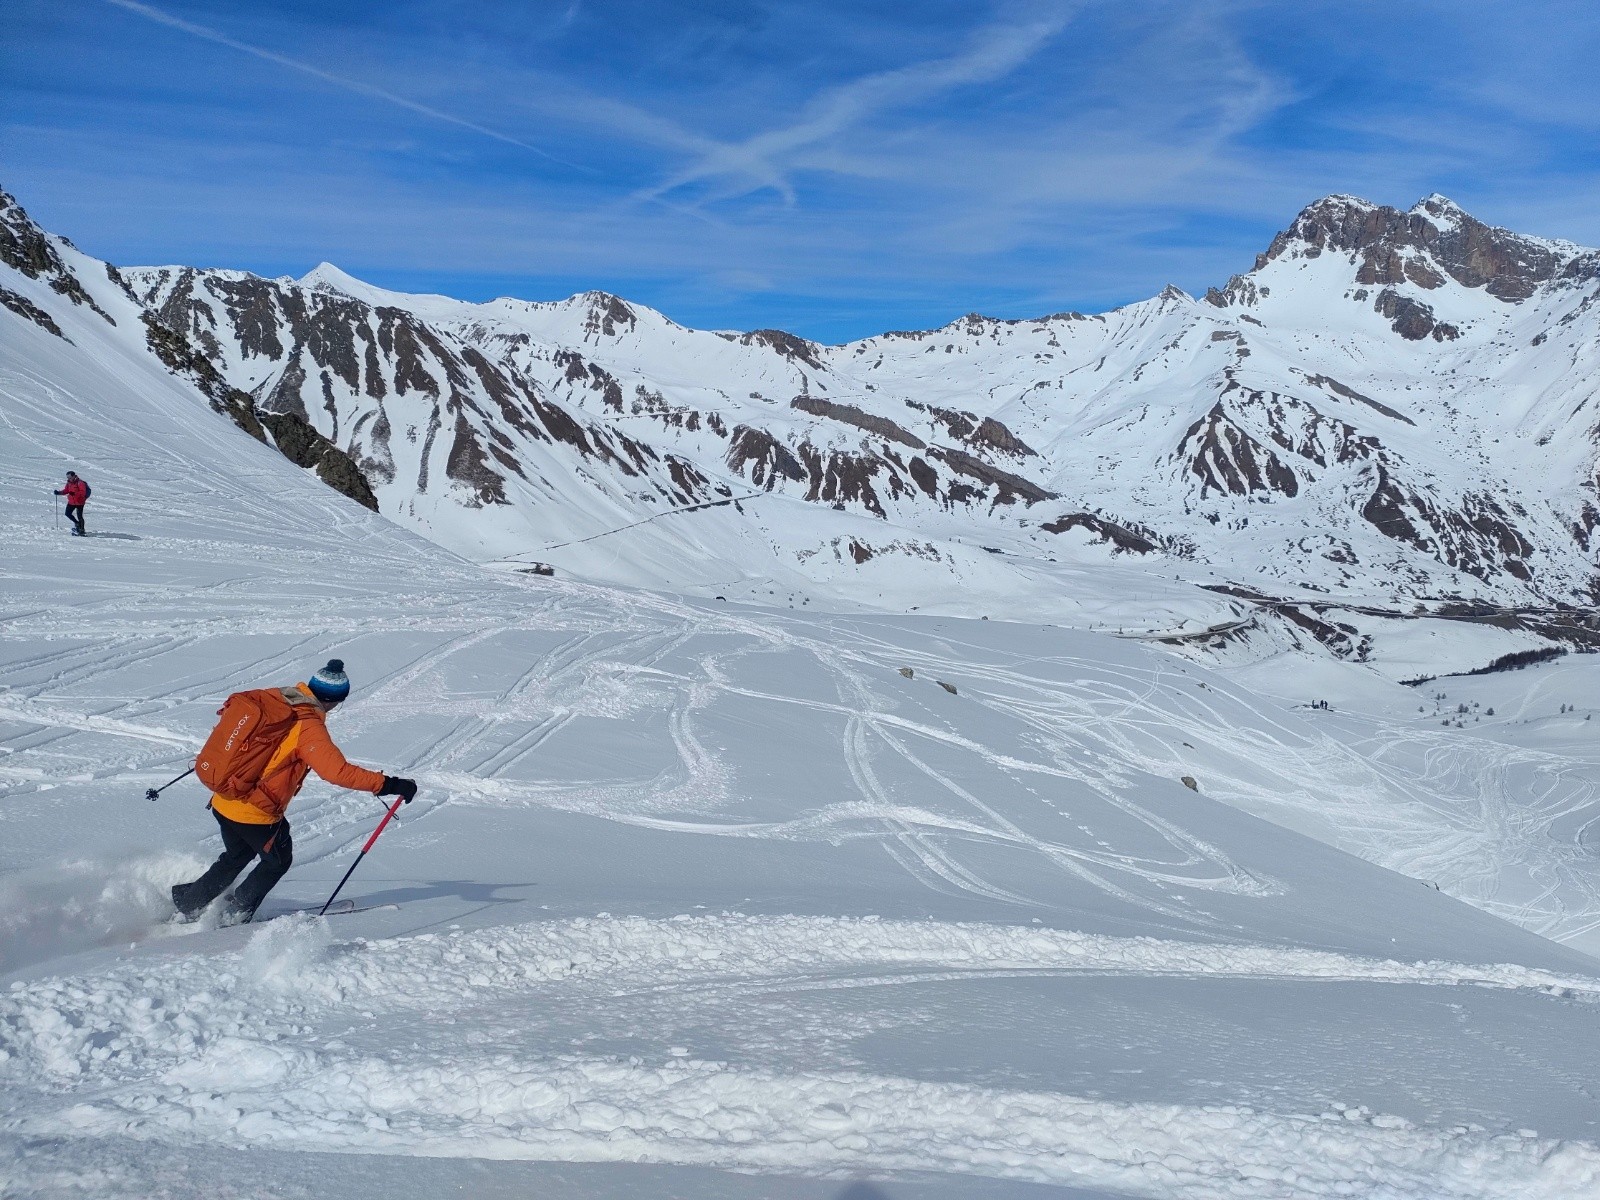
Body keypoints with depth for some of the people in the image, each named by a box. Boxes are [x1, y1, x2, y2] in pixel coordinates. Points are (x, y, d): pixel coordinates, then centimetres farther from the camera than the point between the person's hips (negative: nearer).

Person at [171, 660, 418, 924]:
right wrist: (388, 785, -28)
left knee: (236, 857, 32)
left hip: (222, 801, 7)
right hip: (255, 813, -7)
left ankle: (187, 903, 39)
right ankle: (236, 914, 30)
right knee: (278, 861, 21)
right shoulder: (309, 728, -23)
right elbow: (338, 771, -30)